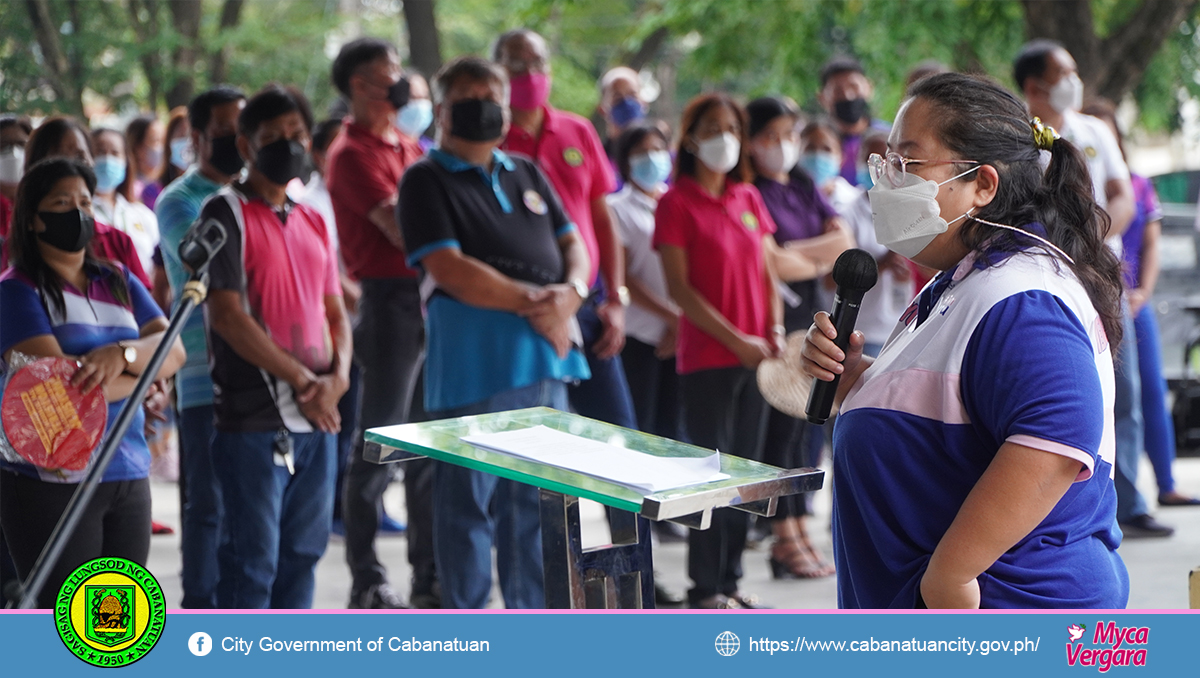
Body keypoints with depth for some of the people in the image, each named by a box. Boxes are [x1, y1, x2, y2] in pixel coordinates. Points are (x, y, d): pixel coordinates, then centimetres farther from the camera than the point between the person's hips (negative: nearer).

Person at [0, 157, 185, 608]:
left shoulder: (119, 282, 14)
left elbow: (174, 351, 0)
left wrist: (122, 354, -21)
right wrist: (142, 372, -5)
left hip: (128, 480, 6)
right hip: (53, 482, -6)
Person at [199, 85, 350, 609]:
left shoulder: (312, 222, 16)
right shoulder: (226, 212, -5)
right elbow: (226, 315, -14)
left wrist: (338, 376, -3)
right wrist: (300, 378, -14)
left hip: (316, 419, 7)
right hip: (253, 420, -7)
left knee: (302, 551, 12)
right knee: (252, 557, -4)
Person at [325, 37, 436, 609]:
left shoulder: (409, 148, 17)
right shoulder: (352, 154, -9)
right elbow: (401, 230, -17)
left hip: (431, 297, 8)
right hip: (389, 299, -8)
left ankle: (430, 580, 16)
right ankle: (367, 583, 4)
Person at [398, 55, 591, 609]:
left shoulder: (527, 174, 19)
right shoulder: (426, 180, -2)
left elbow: (572, 244, 16)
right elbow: (448, 269, -13)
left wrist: (570, 292, -7)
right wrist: (530, 302, -15)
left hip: (547, 358, 7)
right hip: (473, 368, -6)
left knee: (536, 501, 12)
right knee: (467, 502, -1)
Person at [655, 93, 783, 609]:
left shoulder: (749, 198, 11)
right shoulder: (678, 203, -7)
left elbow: (766, 271, 14)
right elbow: (679, 288, -11)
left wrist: (775, 330, -2)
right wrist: (735, 339, -15)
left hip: (755, 355, 6)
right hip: (706, 358, -6)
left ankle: (731, 578, 18)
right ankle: (705, 586, 5)